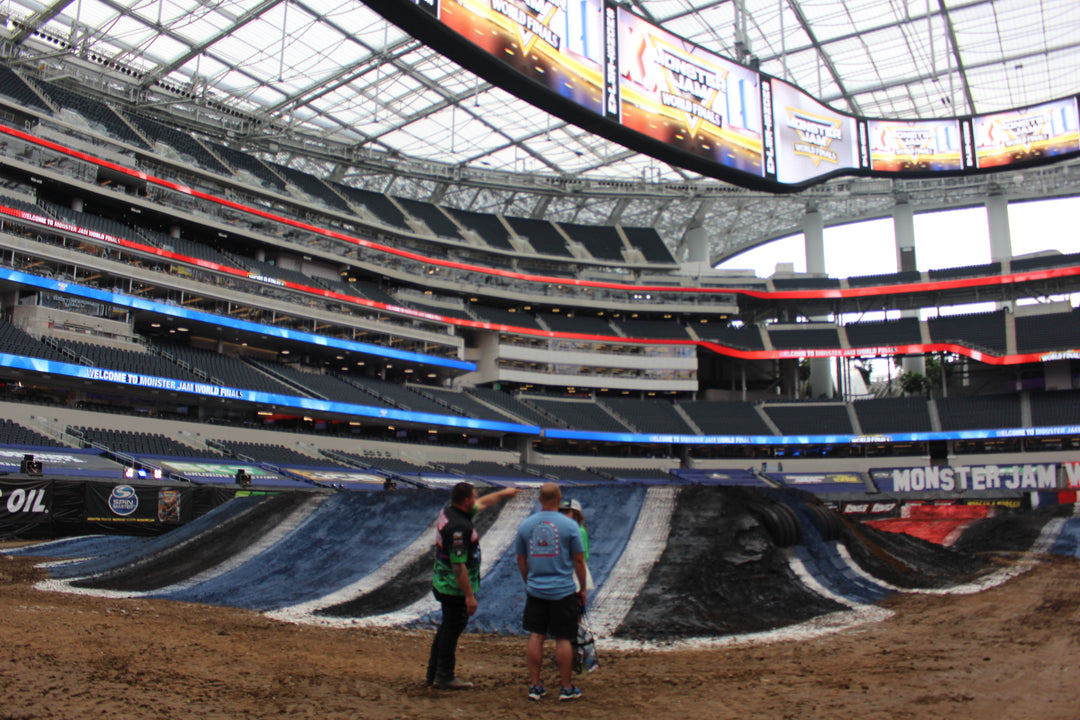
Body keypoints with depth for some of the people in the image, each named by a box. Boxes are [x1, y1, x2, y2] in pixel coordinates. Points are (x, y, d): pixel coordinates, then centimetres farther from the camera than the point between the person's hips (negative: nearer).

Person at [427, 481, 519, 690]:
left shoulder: (448, 512, 4)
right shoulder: (458, 527, -27)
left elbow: (482, 503, 22)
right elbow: (458, 565, -28)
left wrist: (503, 493, 34)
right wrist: (469, 596, -24)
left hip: (443, 584, 10)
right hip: (456, 588, -10)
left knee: (447, 628, 20)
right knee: (452, 630, 2)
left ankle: (434, 673, 30)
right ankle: (444, 677, 14)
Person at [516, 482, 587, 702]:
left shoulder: (526, 525, 1)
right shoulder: (569, 525, -8)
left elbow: (521, 560, 9)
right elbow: (579, 561, -4)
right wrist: (583, 589, 6)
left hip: (535, 591, 3)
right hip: (563, 591, -3)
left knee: (535, 637, 8)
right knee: (563, 639, 5)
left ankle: (535, 686, 14)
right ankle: (566, 688, 13)